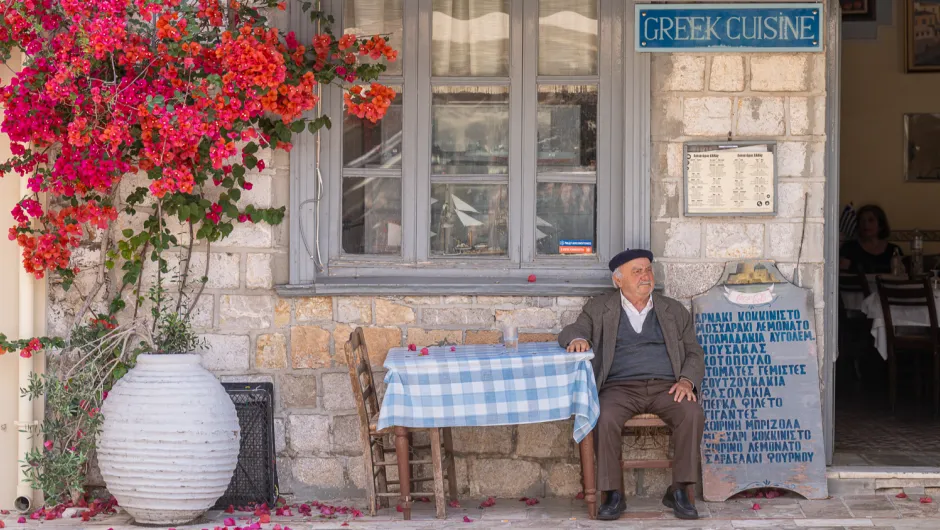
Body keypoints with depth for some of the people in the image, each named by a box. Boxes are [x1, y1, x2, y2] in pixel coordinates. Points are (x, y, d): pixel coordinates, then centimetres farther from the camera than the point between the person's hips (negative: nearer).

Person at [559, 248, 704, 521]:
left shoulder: (674, 311, 18)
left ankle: (679, 490, -18)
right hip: (620, 386, -1)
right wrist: (577, 338, -18)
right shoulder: (599, 309, 15)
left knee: (693, 414, -29)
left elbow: (694, 353, 15)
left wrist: (686, 380, -7)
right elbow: (571, 331, 8)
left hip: (666, 386, 1)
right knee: (605, 418, -34)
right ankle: (613, 494, -22)